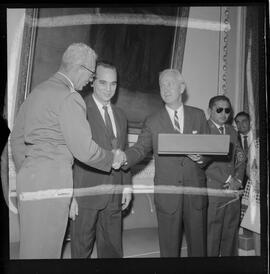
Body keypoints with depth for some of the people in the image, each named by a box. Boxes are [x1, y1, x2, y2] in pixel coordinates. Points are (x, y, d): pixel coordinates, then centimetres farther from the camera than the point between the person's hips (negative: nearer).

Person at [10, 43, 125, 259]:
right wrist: (112, 159, -1)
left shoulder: (38, 91, 15)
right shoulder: (69, 97, -13)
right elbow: (84, 150, -19)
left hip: (29, 178, 9)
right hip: (50, 184, -9)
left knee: (32, 247, 18)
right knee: (42, 250, 3)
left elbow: (16, 137, 20)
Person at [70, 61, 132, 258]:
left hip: (114, 196, 5)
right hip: (85, 195, -5)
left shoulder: (121, 115, 15)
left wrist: (127, 186, 12)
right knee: (82, 249, 9)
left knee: (113, 249, 14)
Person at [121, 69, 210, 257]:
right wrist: (124, 158, -25)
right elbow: (140, 149, -5)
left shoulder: (198, 115, 8)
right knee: (169, 248, 9)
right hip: (167, 193, -1)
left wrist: (201, 157, -14)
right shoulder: (153, 122, 4)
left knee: (198, 245, 14)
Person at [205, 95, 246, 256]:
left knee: (231, 232, 13)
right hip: (212, 191, -6)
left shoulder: (232, 131, 17)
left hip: (233, 189, 6)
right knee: (211, 234, 0)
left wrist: (238, 179, -3)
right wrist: (228, 178, -13)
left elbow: (241, 158, 14)